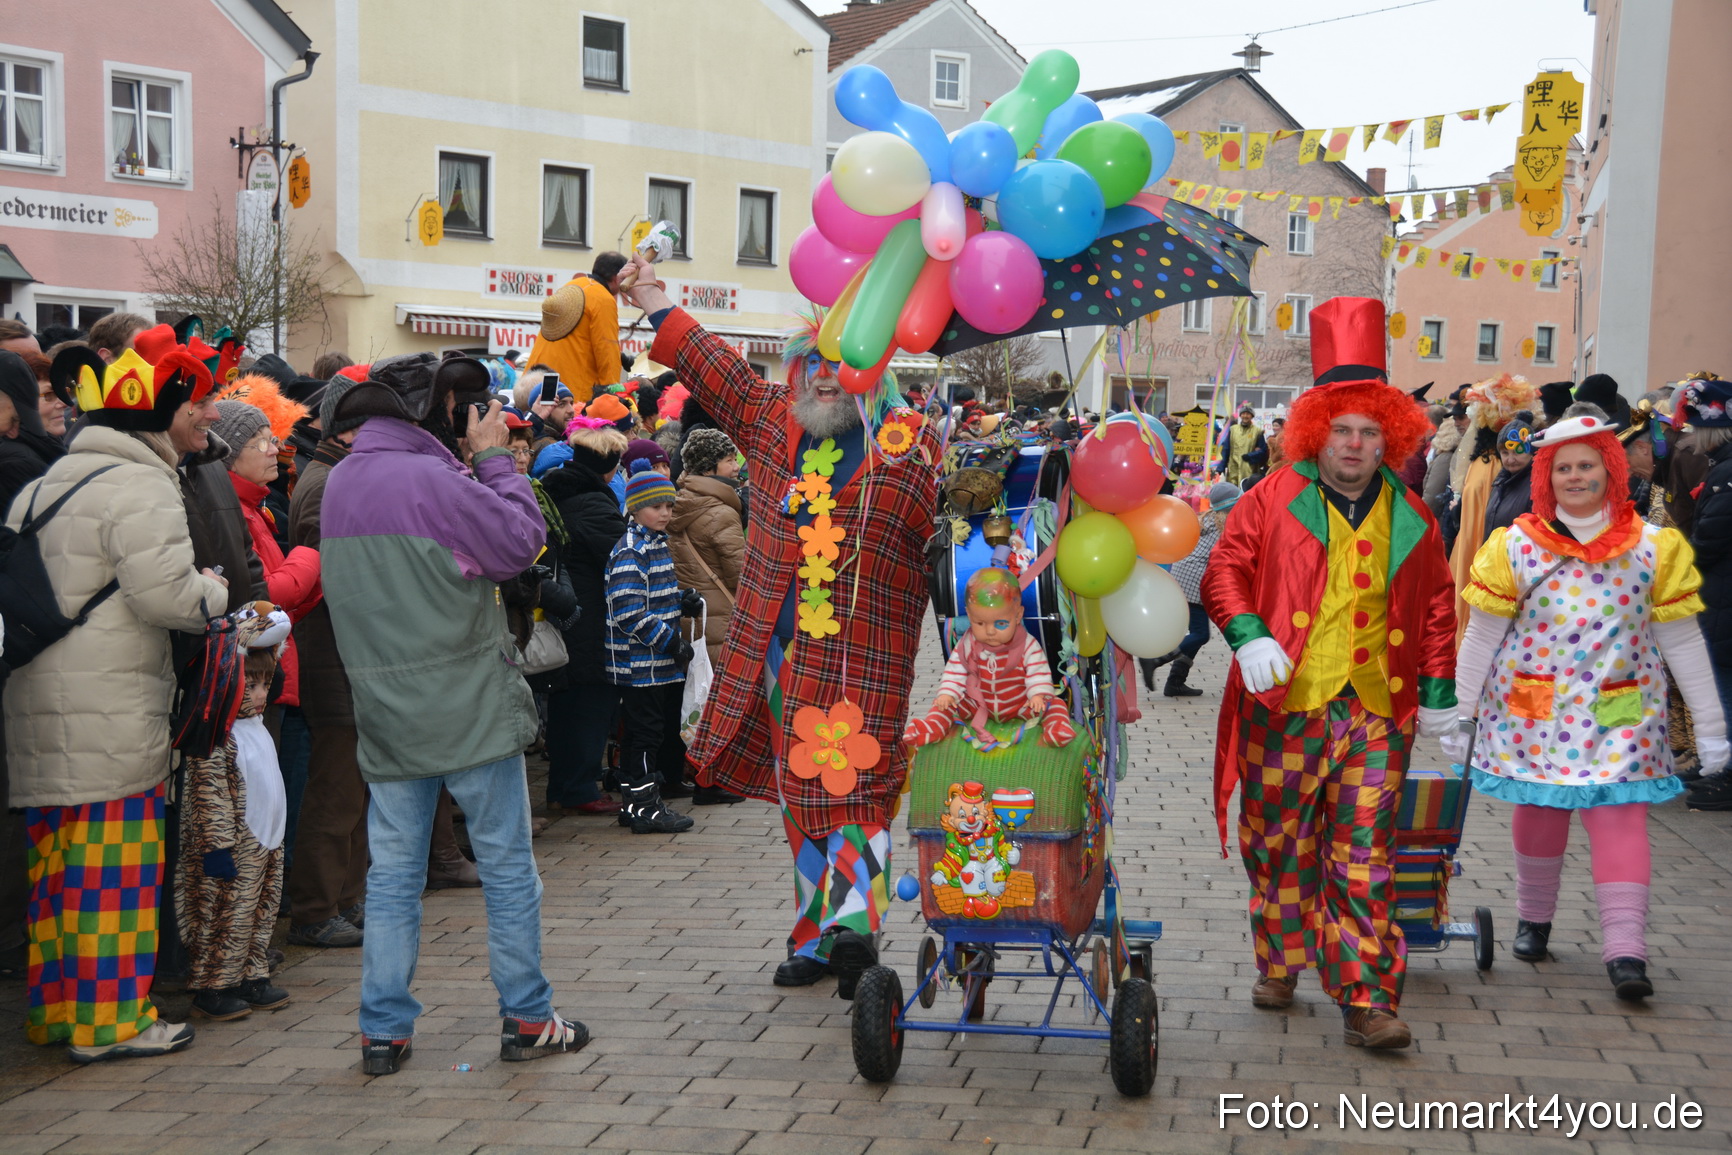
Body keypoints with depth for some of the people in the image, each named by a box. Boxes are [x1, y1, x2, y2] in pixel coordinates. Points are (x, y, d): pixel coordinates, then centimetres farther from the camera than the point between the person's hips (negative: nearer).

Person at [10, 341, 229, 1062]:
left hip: (37, 709, 9)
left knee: (56, 862, 15)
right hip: (110, 717, -9)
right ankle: (109, 1020, 3)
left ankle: (52, 1008, 24)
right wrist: (221, 590, 0)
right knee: (115, 866, -2)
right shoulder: (139, 486, -11)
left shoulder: (38, 488, 19)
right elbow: (165, 594, -17)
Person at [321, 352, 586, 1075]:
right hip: (470, 706, -6)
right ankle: (527, 1020, 14)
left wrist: (477, 461, 9)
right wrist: (494, 458, -4)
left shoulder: (340, 482, 7)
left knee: (392, 872, 10)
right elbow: (522, 541, -13)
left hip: (387, 711, 6)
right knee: (507, 865, 6)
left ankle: (383, 1030, 12)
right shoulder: (434, 479, -17)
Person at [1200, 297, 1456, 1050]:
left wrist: (1439, 690, 15)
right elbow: (1226, 572, 3)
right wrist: (1247, 634, -15)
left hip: (1377, 712, 1)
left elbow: (1435, 607, 18)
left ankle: (1367, 1002, 3)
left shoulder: (1410, 520, 11)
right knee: (1277, 847, 9)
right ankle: (1278, 968, 28)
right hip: (1284, 708, -1)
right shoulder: (1272, 502, 2)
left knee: (1364, 861, 0)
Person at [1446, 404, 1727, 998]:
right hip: (1533, 713, 1)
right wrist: (1460, 715, 4)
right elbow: (1481, 637, 3)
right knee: (1538, 811, 8)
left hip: (1619, 716, -1)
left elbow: (1682, 641, 3)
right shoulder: (1516, 547, -1)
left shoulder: (1651, 548, 0)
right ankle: (1533, 919, 30)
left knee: (1620, 816, -9)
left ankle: (1625, 950, -10)